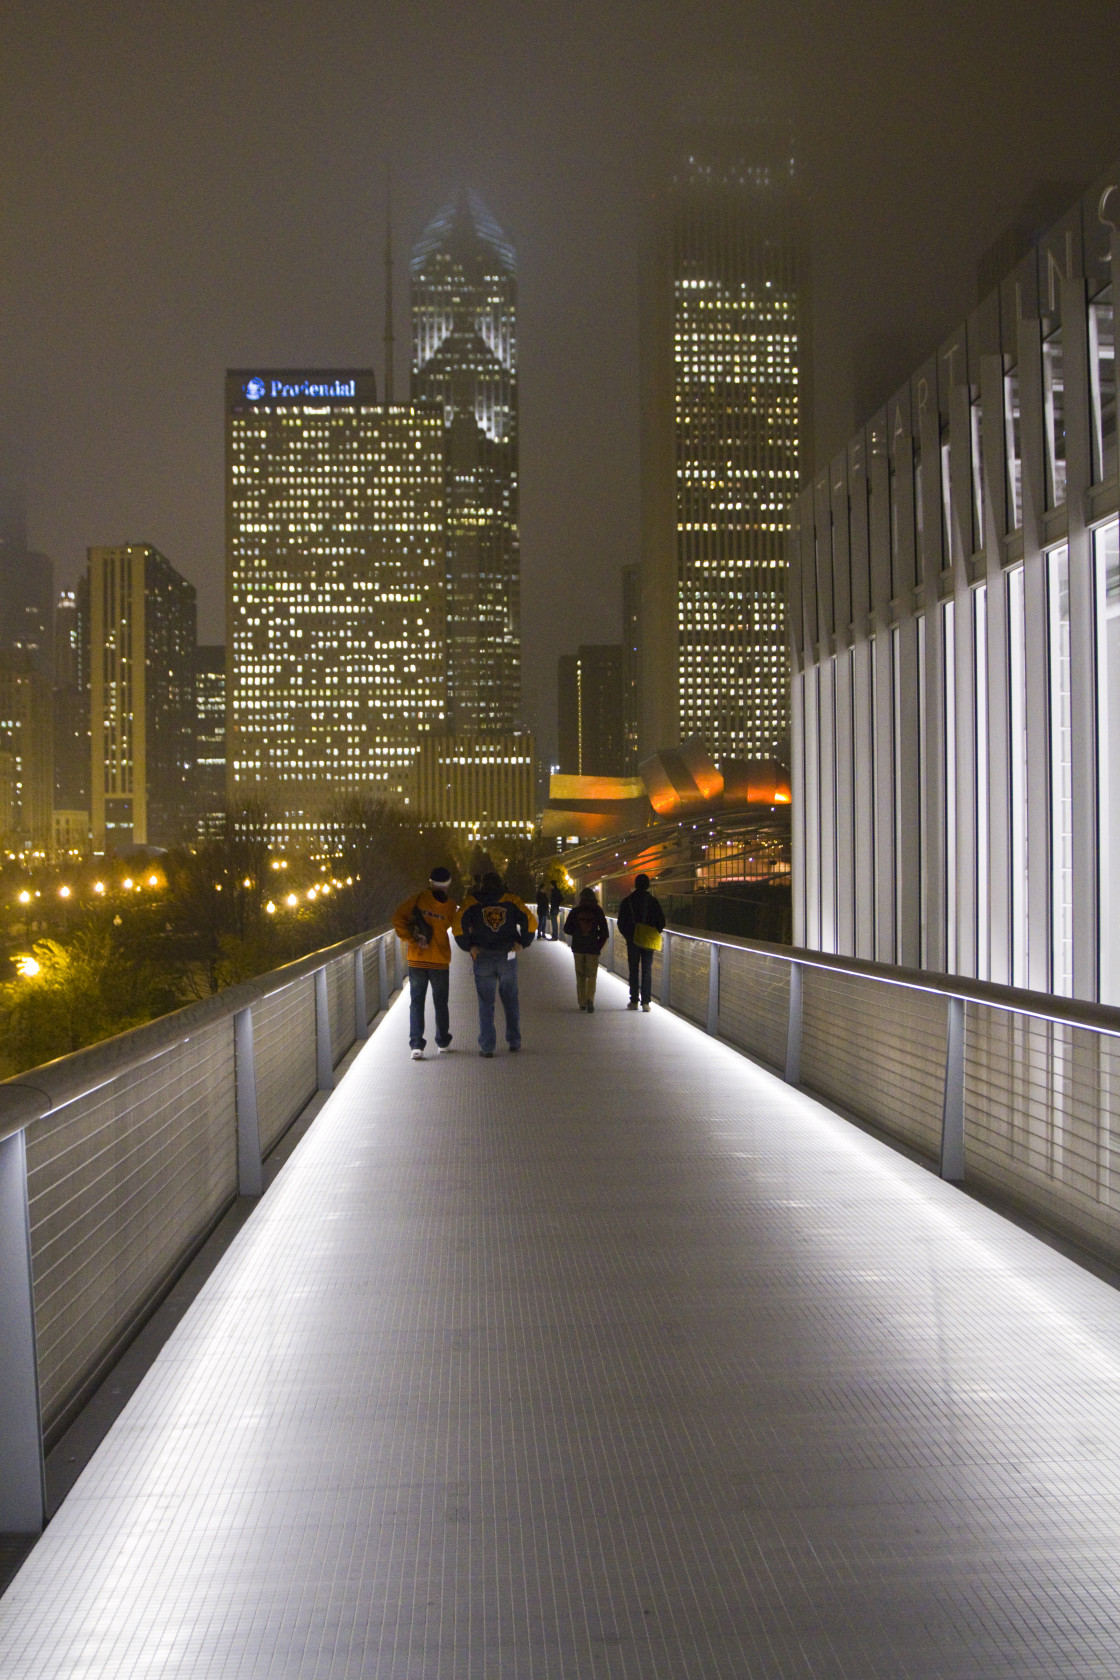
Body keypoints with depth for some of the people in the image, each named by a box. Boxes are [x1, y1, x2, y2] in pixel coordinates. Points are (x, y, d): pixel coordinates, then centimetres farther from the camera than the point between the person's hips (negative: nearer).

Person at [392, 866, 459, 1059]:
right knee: (440, 1003, 15)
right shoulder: (450, 906, -5)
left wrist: (407, 938, -6)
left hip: (416, 959, 0)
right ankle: (443, 1043, 24)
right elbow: (456, 926, 5)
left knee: (416, 1003, 4)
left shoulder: (418, 899, -5)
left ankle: (416, 1046, -5)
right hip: (440, 961, 0)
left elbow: (398, 918, -11)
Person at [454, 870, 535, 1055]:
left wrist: (468, 946, -4)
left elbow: (458, 924, -13)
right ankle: (514, 1041, 20)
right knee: (510, 1000, 16)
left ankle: (487, 1046, 0)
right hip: (508, 957, 1)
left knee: (486, 1003, 4)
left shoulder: (472, 903, 1)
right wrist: (523, 942, 5)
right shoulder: (510, 900, 3)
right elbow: (530, 920, -6)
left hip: (483, 958, -1)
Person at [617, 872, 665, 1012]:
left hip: (632, 941, 0)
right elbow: (661, 921, -3)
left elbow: (621, 923, 0)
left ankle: (634, 1000, 8)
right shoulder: (652, 901, -3)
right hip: (648, 941, 0)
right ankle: (645, 1002, -2)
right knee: (647, 970, 4)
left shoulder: (626, 902, -2)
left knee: (634, 970, 9)